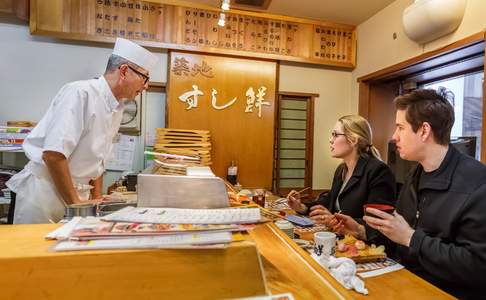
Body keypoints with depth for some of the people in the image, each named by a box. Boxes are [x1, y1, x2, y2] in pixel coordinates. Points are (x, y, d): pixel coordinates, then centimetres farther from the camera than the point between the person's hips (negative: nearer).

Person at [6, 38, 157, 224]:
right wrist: (75, 202, -18)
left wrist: (97, 200, 9)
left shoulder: (117, 108, 6)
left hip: (77, 192, 7)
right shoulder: (80, 93, -19)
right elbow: (53, 154, -24)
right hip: (45, 188, -7)